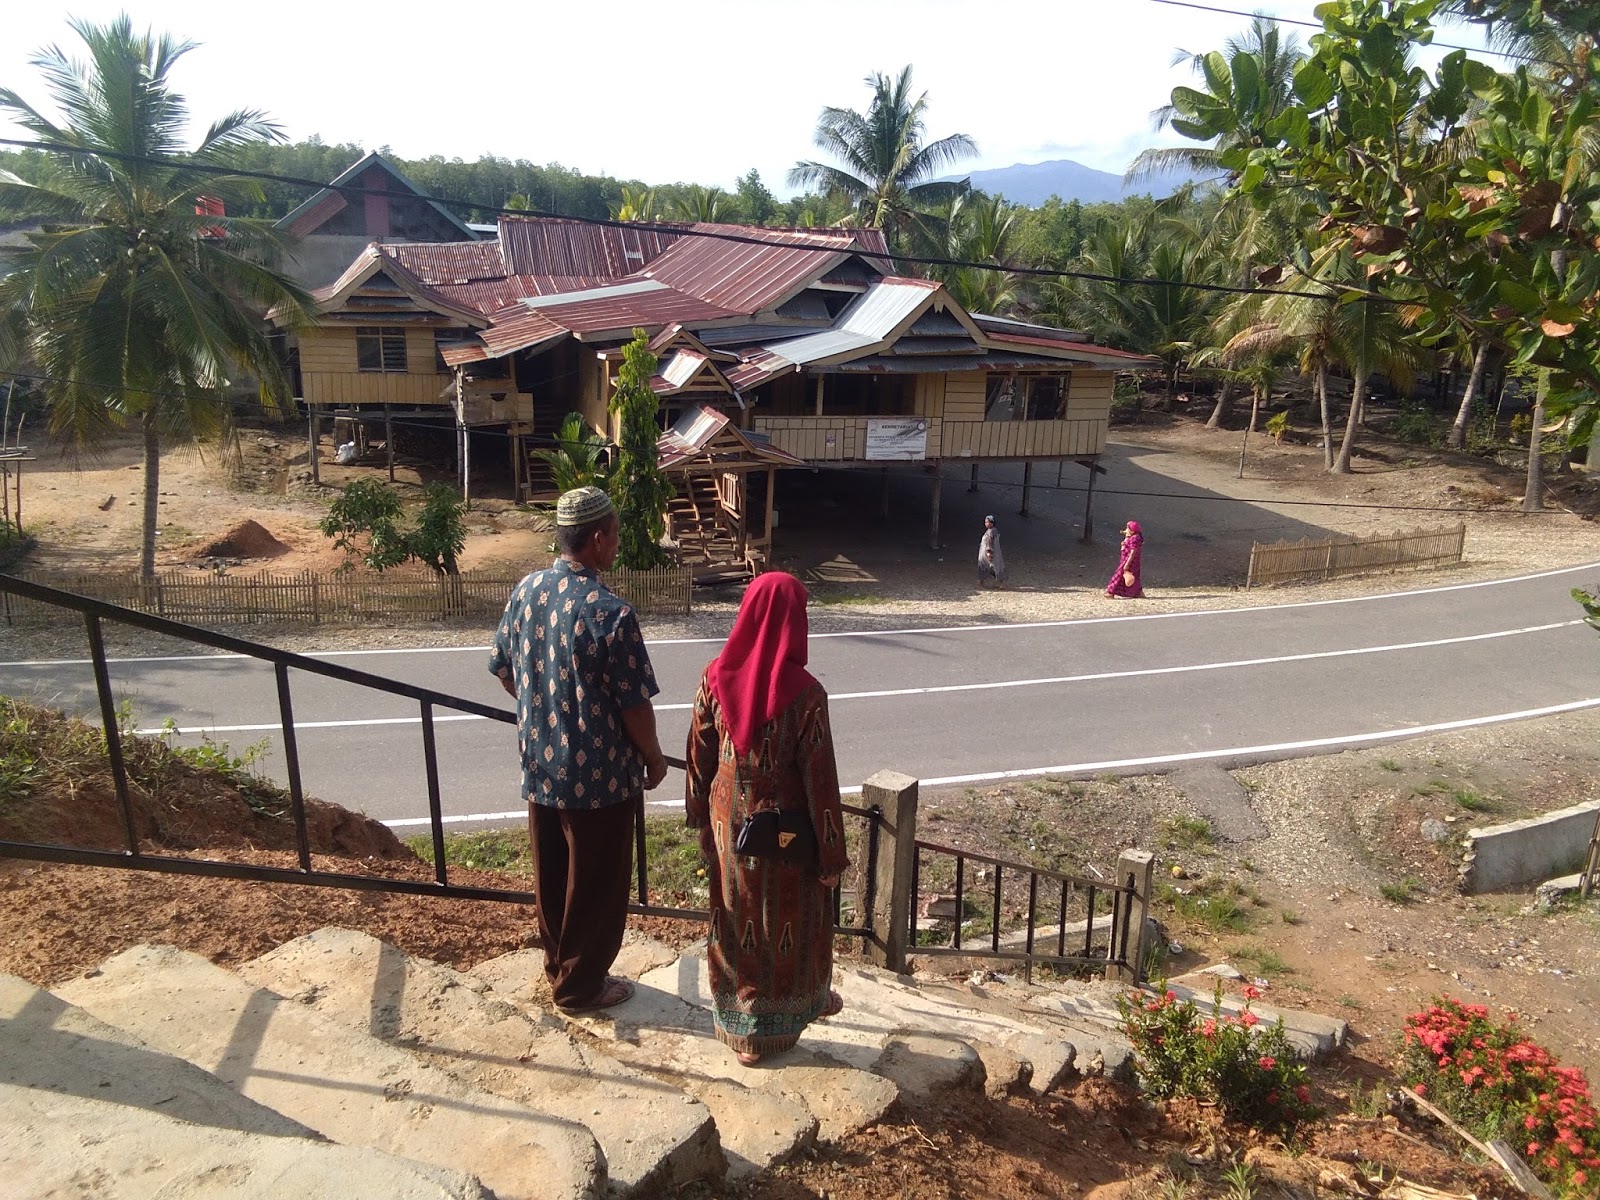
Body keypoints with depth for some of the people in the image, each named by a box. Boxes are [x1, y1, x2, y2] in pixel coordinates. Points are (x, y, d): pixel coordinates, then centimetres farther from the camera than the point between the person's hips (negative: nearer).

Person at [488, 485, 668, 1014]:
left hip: (540, 766, 7)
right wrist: (655, 757, -1)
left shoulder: (526, 590, -4)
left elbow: (503, 668, 9)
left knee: (551, 875, 21)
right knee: (595, 884, 12)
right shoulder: (611, 614, -24)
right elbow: (634, 705, -18)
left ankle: (557, 965, 39)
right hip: (599, 775, -6)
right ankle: (579, 986, 27)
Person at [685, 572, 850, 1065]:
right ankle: (802, 1003, 43)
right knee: (789, 921, 19)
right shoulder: (803, 692, -24)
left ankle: (741, 1029, 36)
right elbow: (820, 779, -18)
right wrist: (831, 854, -7)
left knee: (736, 919, 19)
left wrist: (701, 815, 15)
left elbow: (699, 754, 0)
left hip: (729, 824, 4)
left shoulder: (716, 676, -11)